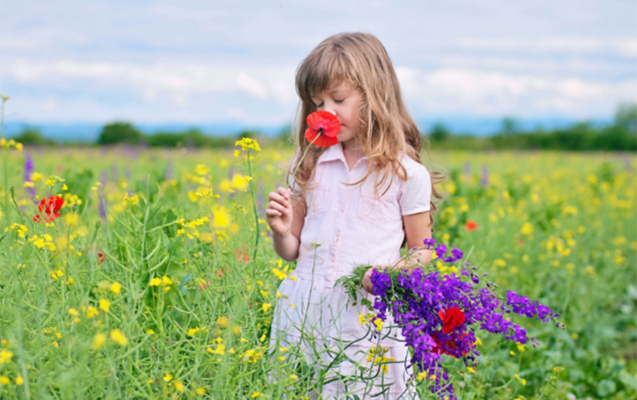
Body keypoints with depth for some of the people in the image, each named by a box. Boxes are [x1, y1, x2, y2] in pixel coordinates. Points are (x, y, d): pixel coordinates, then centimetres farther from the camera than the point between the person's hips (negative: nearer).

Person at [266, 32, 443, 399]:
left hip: (368, 313, -3)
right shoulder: (310, 168, 8)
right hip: (305, 312, 3)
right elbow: (292, 251, 13)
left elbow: (422, 251, 5)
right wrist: (281, 231, -8)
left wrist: (395, 272, -15)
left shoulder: (407, 174, -2)